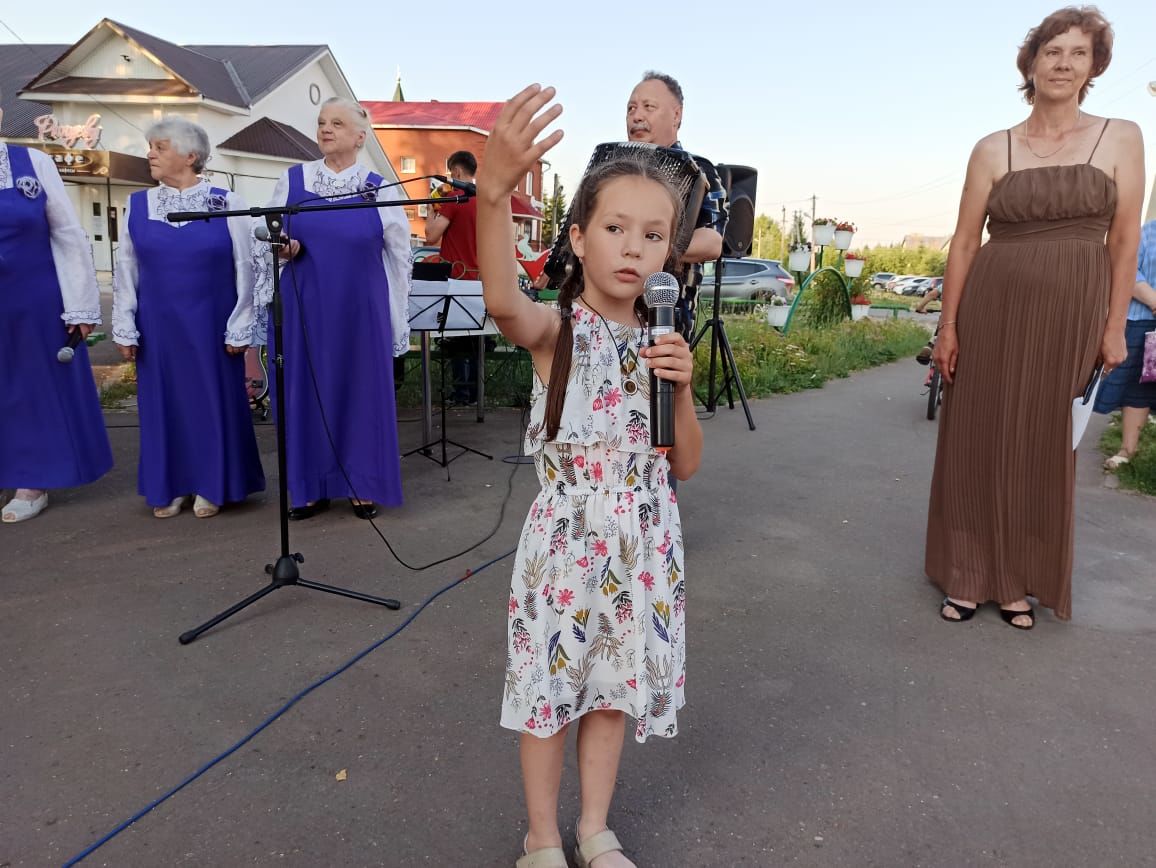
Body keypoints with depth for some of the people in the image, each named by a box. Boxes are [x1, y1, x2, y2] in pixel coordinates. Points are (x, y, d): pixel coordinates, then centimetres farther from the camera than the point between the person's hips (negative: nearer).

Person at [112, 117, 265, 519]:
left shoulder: (226, 203, -5)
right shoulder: (138, 205, 4)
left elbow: (244, 269, -3)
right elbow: (125, 271, 8)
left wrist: (238, 330, -6)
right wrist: (125, 329, 4)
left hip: (210, 324, -3)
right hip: (157, 325, 3)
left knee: (212, 400, 6)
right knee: (163, 402, 9)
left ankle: (211, 487, 21)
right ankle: (170, 487, 24)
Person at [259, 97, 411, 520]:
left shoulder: (379, 189, 0)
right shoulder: (292, 180, 5)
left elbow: (399, 256, 4)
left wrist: (397, 320, 2)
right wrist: (285, 248, -13)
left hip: (360, 311, -1)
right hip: (305, 310, 2)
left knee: (361, 391, 4)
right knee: (306, 393, 5)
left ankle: (362, 487, 17)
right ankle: (311, 488, 18)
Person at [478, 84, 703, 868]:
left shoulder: (661, 342, 3)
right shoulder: (556, 330, -10)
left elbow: (686, 465, 4)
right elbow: (503, 302, -37)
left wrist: (681, 389, -13)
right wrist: (495, 191, -52)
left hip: (644, 539, 4)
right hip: (567, 533, -4)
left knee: (616, 685, 17)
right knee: (551, 684, 10)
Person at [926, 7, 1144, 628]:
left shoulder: (1121, 138, 4)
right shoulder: (992, 149, 4)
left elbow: (1124, 239, 3)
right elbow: (964, 241, 2)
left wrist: (1114, 326, -2)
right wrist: (947, 326, -2)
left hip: (1072, 314, 0)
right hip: (992, 311, 0)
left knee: (1043, 447, 6)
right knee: (978, 440, 3)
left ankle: (1020, 578, 21)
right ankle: (969, 574, 17)